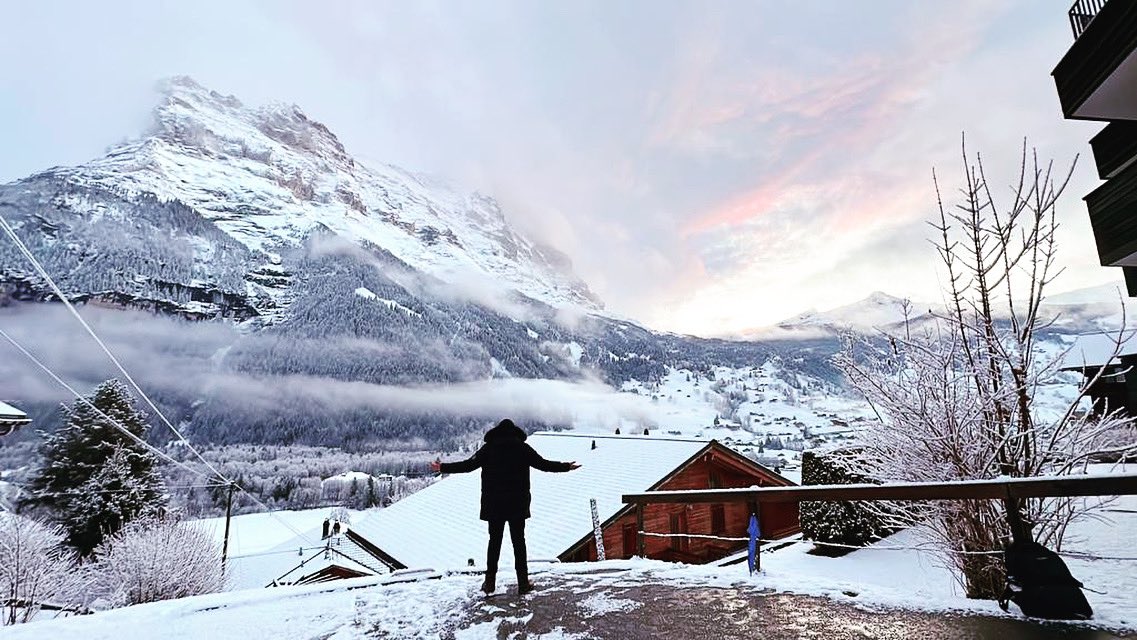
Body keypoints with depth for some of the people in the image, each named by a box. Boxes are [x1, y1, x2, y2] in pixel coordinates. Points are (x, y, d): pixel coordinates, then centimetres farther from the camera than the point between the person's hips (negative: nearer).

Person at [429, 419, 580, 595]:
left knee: (494, 541, 10)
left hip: (494, 505, 1)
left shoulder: (488, 448, -1)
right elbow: (543, 464, -3)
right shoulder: (523, 448, -1)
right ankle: (523, 583, 8)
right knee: (519, 542, 7)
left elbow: (468, 465, -5)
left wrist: (444, 467, 4)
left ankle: (490, 582, 12)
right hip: (518, 504, 0)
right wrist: (566, 467, 9)